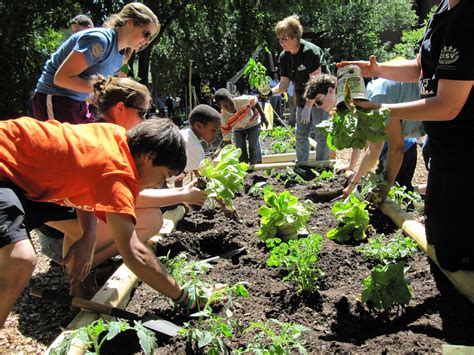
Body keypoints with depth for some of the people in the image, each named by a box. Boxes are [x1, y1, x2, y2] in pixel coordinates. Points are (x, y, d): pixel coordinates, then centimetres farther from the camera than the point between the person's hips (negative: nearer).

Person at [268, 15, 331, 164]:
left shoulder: (311, 51, -23)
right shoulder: (284, 57, -1)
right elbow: (284, 85, -2)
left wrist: (308, 108, -26)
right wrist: (270, 91, -22)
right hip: (303, 99, 7)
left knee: (321, 135, -6)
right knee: (300, 135, 10)